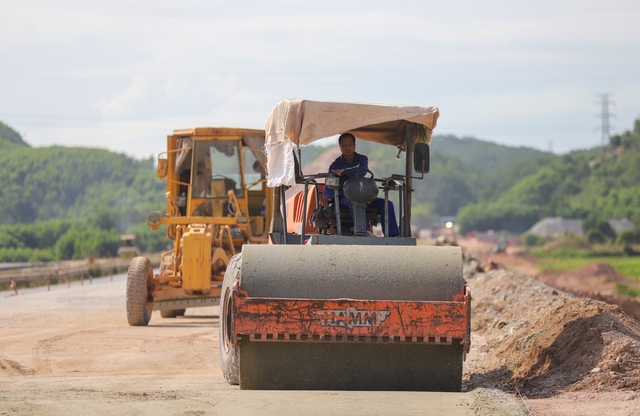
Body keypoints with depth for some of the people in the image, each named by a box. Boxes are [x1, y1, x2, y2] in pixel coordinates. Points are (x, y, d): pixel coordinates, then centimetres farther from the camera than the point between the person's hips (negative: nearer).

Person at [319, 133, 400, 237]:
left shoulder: (362, 159, 12)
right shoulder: (335, 165, 7)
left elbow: (362, 172, -11)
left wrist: (344, 172, -29)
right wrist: (326, 196, -28)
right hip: (343, 198, -4)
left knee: (386, 204, -17)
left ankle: (392, 235, -25)